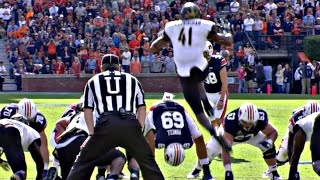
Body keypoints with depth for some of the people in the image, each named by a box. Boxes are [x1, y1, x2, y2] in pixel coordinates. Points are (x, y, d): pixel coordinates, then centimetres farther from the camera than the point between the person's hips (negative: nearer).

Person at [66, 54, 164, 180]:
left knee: (84, 161, 12)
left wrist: (92, 133, 19)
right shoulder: (132, 80, 26)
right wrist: (138, 130, 20)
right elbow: (141, 108, 21)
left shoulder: (93, 82, 23)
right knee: (147, 161, 13)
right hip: (130, 124, 0)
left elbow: (88, 110, 18)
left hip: (106, 124, 0)